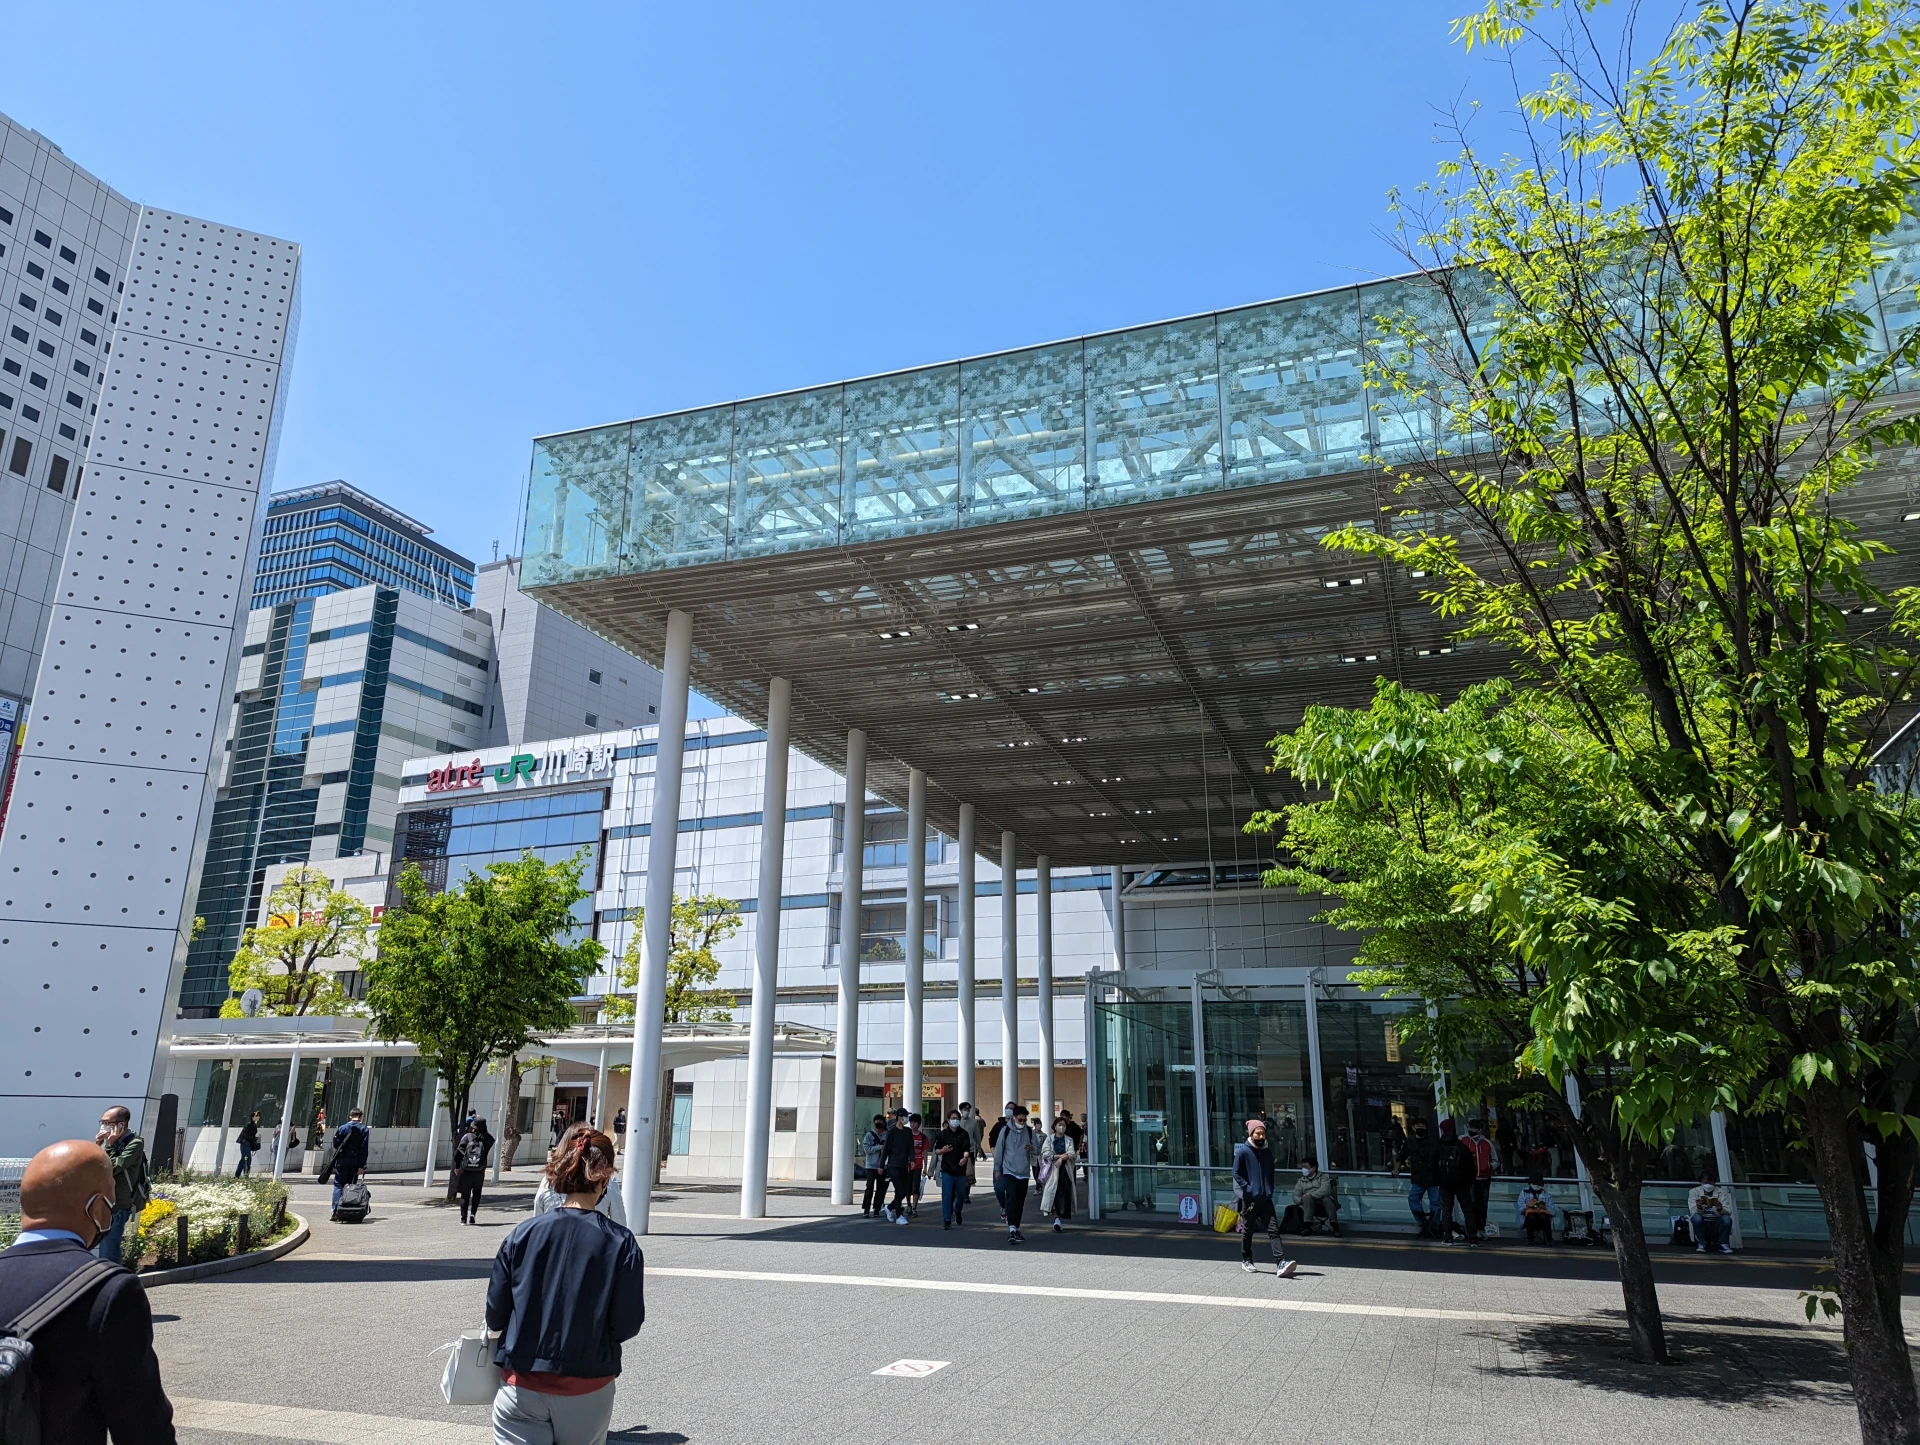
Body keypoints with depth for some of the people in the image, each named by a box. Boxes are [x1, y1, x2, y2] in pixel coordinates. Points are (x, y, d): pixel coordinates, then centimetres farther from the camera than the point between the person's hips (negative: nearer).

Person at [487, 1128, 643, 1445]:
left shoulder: (522, 1234, -8)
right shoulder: (621, 1243, -12)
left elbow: (494, 1317, -2)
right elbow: (626, 1326, -10)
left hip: (521, 1387, 0)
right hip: (586, 1391, 0)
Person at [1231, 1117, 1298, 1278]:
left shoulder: (1267, 1152, 9)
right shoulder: (1242, 1151, -7)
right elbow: (1237, 1174, -8)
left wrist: (1270, 1191, 7)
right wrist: (1249, 1189, -16)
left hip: (1266, 1199, 4)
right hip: (1248, 1199, -4)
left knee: (1273, 1230, -8)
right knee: (1247, 1231, 9)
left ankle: (1281, 1264, -15)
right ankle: (1246, 1261, 26)